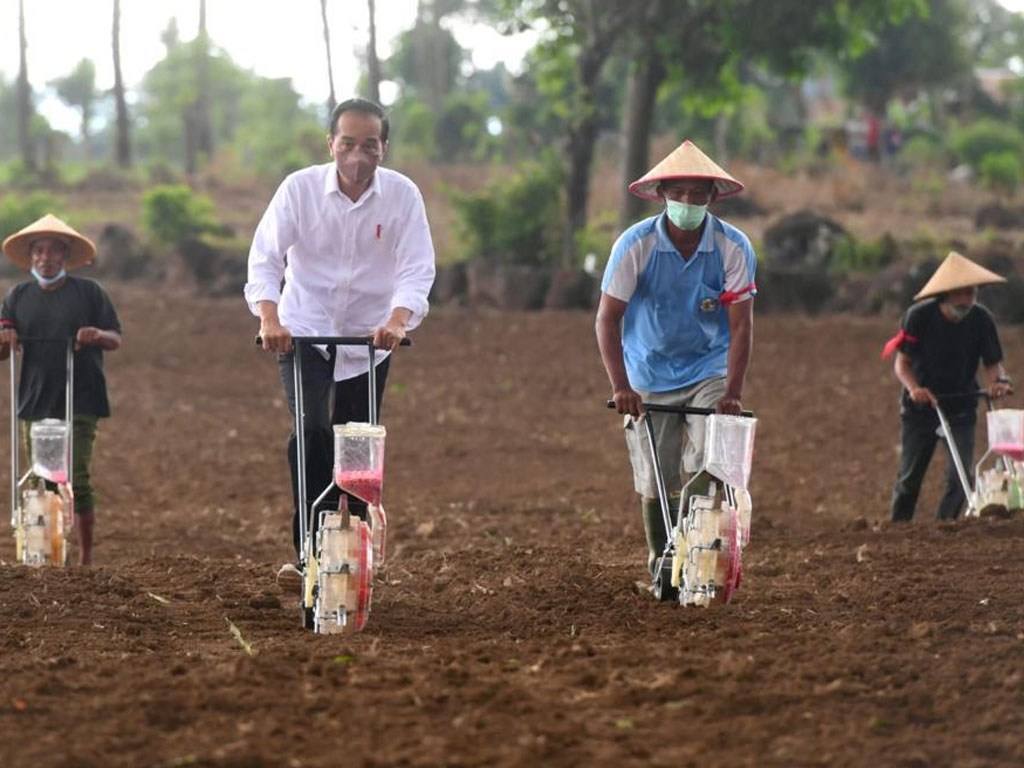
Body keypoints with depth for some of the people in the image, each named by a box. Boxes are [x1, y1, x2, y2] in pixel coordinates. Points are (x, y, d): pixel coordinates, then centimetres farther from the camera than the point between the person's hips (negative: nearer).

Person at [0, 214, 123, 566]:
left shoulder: (89, 292, 4)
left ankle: (86, 556, 0)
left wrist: (99, 336, -17)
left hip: (80, 402, -3)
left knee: (77, 478, -8)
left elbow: (117, 340, 6)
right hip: (36, 402, 3)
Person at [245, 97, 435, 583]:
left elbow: (417, 269, -16)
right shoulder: (300, 188, -12)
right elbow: (265, 257, -14)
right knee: (311, 430, -20)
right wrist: (269, 318, -31)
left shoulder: (402, 195, -10)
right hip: (303, 332, -1)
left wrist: (398, 320, -34)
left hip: (369, 337, 1)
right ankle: (309, 547, -17)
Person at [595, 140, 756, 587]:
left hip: (710, 372, 0)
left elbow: (740, 324, -13)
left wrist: (733, 393, -22)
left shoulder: (733, 247, -13)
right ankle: (660, 563, 23)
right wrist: (620, 386, -22)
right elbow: (607, 318, -13)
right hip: (649, 378, 0)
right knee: (653, 483, 3)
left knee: (705, 465, -20)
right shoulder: (636, 244, -15)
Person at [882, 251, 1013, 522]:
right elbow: (902, 362, -13)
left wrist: (998, 381, -31)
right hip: (920, 408, -1)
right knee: (909, 477, 5)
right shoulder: (919, 316, -19)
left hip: (961, 408, 1)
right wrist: (913, 388, -33)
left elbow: (993, 364, -8)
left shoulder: (981, 319, -13)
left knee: (961, 476, -10)